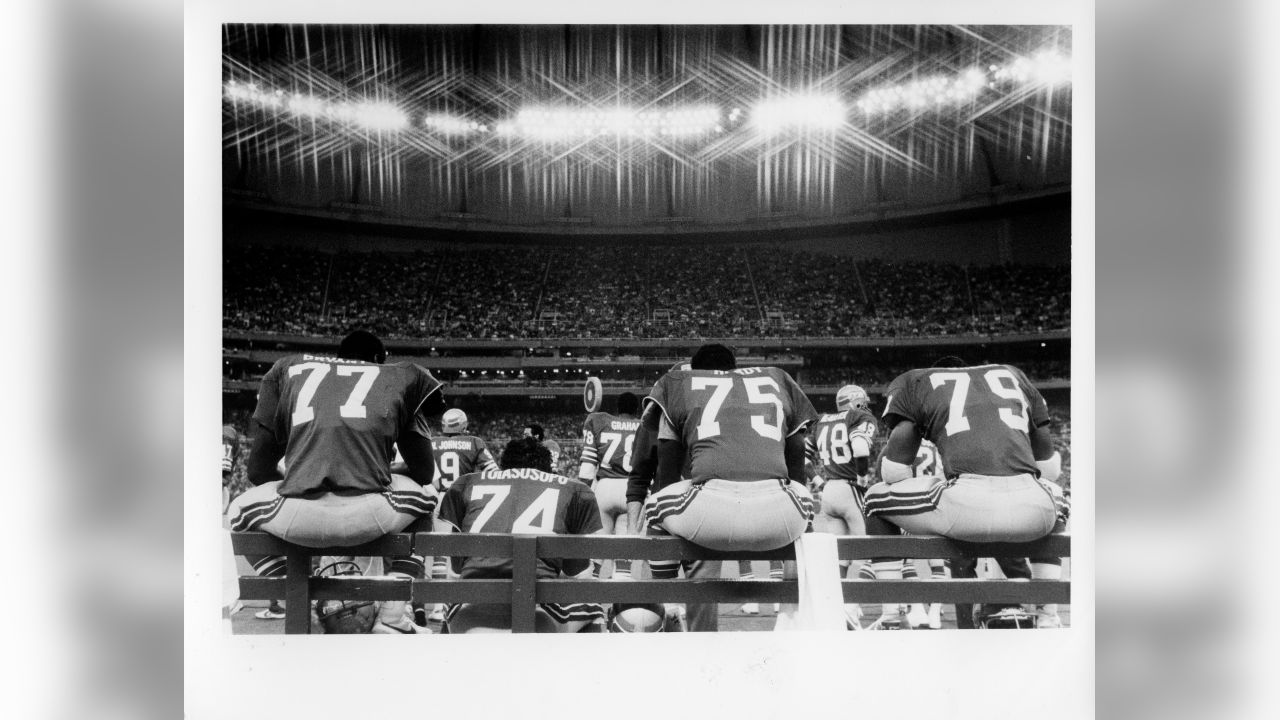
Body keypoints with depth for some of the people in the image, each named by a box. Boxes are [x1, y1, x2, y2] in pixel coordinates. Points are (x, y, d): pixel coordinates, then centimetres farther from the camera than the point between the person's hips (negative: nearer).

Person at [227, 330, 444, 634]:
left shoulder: (288, 367, 26)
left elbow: (258, 470, 23)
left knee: (241, 508, 34)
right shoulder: (400, 376, 22)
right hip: (369, 515, -1)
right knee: (425, 495, 32)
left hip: (296, 517, 1)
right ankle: (391, 618, 23)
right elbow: (423, 472, 27)